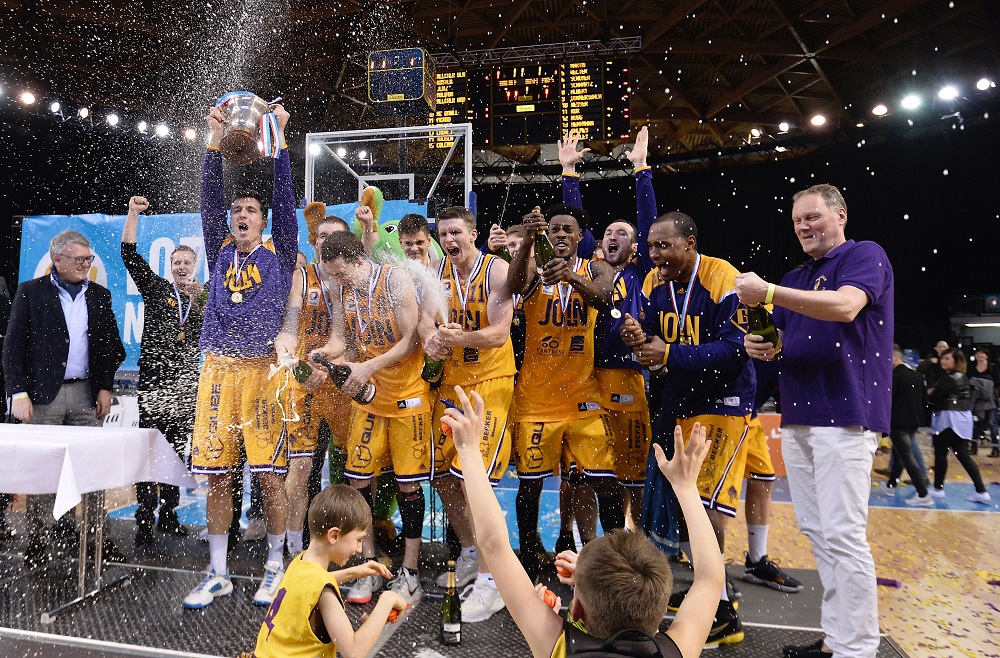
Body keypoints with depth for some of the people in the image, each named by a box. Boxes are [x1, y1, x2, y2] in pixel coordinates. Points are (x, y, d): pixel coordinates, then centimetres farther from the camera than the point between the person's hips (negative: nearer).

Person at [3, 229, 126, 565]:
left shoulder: (99, 295, 10)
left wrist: (105, 387, 5)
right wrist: (18, 392, -10)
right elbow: (13, 346, -2)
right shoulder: (30, 292, 1)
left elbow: (111, 345, 13)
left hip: (86, 394, 3)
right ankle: (36, 537, 16)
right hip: (43, 394, -2)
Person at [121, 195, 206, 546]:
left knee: (177, 452, 8)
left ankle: (168, 514, 18)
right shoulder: (157, 287, 8)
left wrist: (201, 301, -13)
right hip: (153, 383, -2)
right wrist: (133, 215, -5)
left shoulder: (205, 297, 12)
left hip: (187, 388, 2)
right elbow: (129, 255, 1)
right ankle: (144, 518, 0)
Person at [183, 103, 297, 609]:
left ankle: (275, 568, 15)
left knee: (270, 474, -2)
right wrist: (216, 138, 3)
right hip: (219, 367, 3)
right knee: (217, 476, 6)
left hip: (263, 368, -3)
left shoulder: (279, 254, 9)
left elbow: (285, 198, 1)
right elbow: (209, 198, 8)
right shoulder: (220, 251, 16)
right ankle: (217, 574, 20)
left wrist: (278, 140, -1)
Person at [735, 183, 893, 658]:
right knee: (815, 530, 10)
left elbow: (845, 306, -21)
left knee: (842, 534, -9)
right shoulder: (795, 278, 20)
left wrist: (768, 293, -25)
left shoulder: (865, 256, -1)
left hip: (845, 415, -8)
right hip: (797, 417, 8)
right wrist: (762, 346, 1)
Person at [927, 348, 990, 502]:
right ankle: (981, 491, 4)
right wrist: (935, 393, 8)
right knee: (963, 454, 9)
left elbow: (933, 398, -15)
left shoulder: (948, 378, -15)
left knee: (940, 453, 3)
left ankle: (938, 488, 12)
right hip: (963, 417, 9)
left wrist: (930, 393, 5)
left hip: (948, 418, -8)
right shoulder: (963, 377, 13)